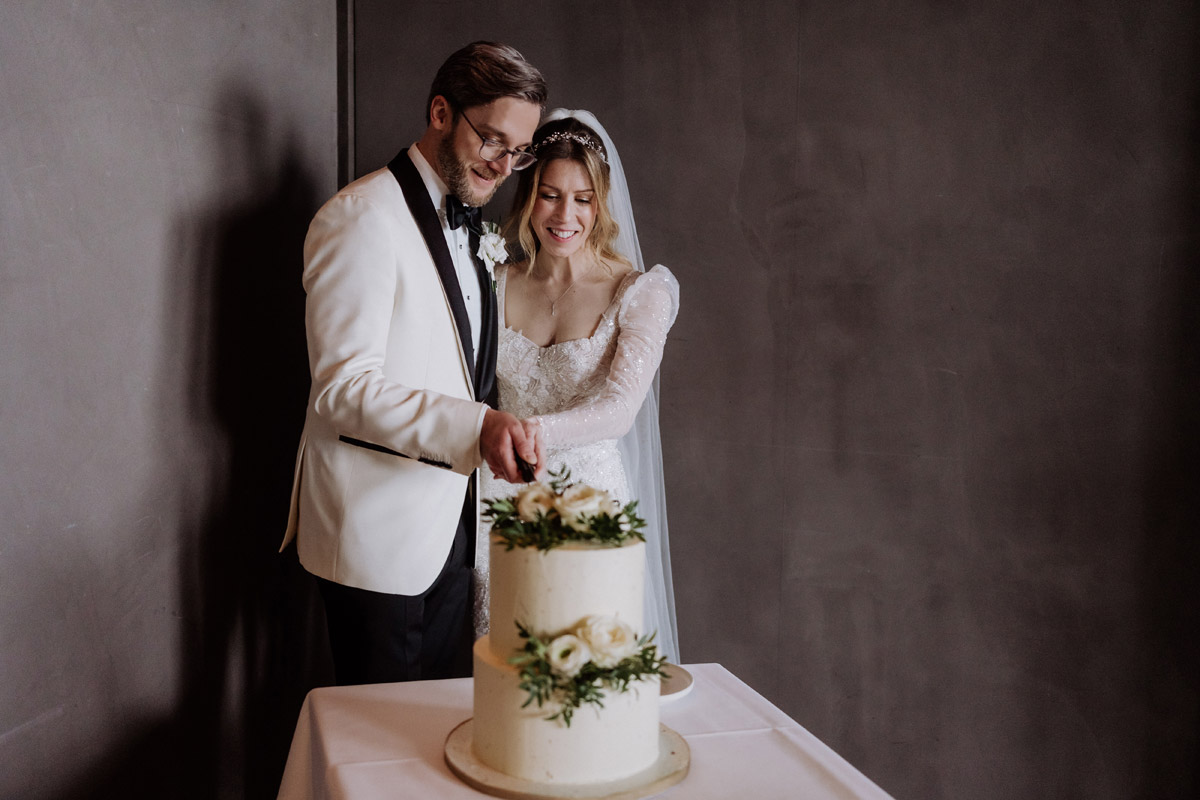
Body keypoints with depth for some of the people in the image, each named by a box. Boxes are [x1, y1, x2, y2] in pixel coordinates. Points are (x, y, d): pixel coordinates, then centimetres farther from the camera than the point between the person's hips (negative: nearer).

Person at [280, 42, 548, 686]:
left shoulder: (468, 224, 15)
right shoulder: (362, 217, -14)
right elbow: (343, 386, -22)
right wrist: (474, 425, -32)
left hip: (450, 519, 8)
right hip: (376, 529, -8)